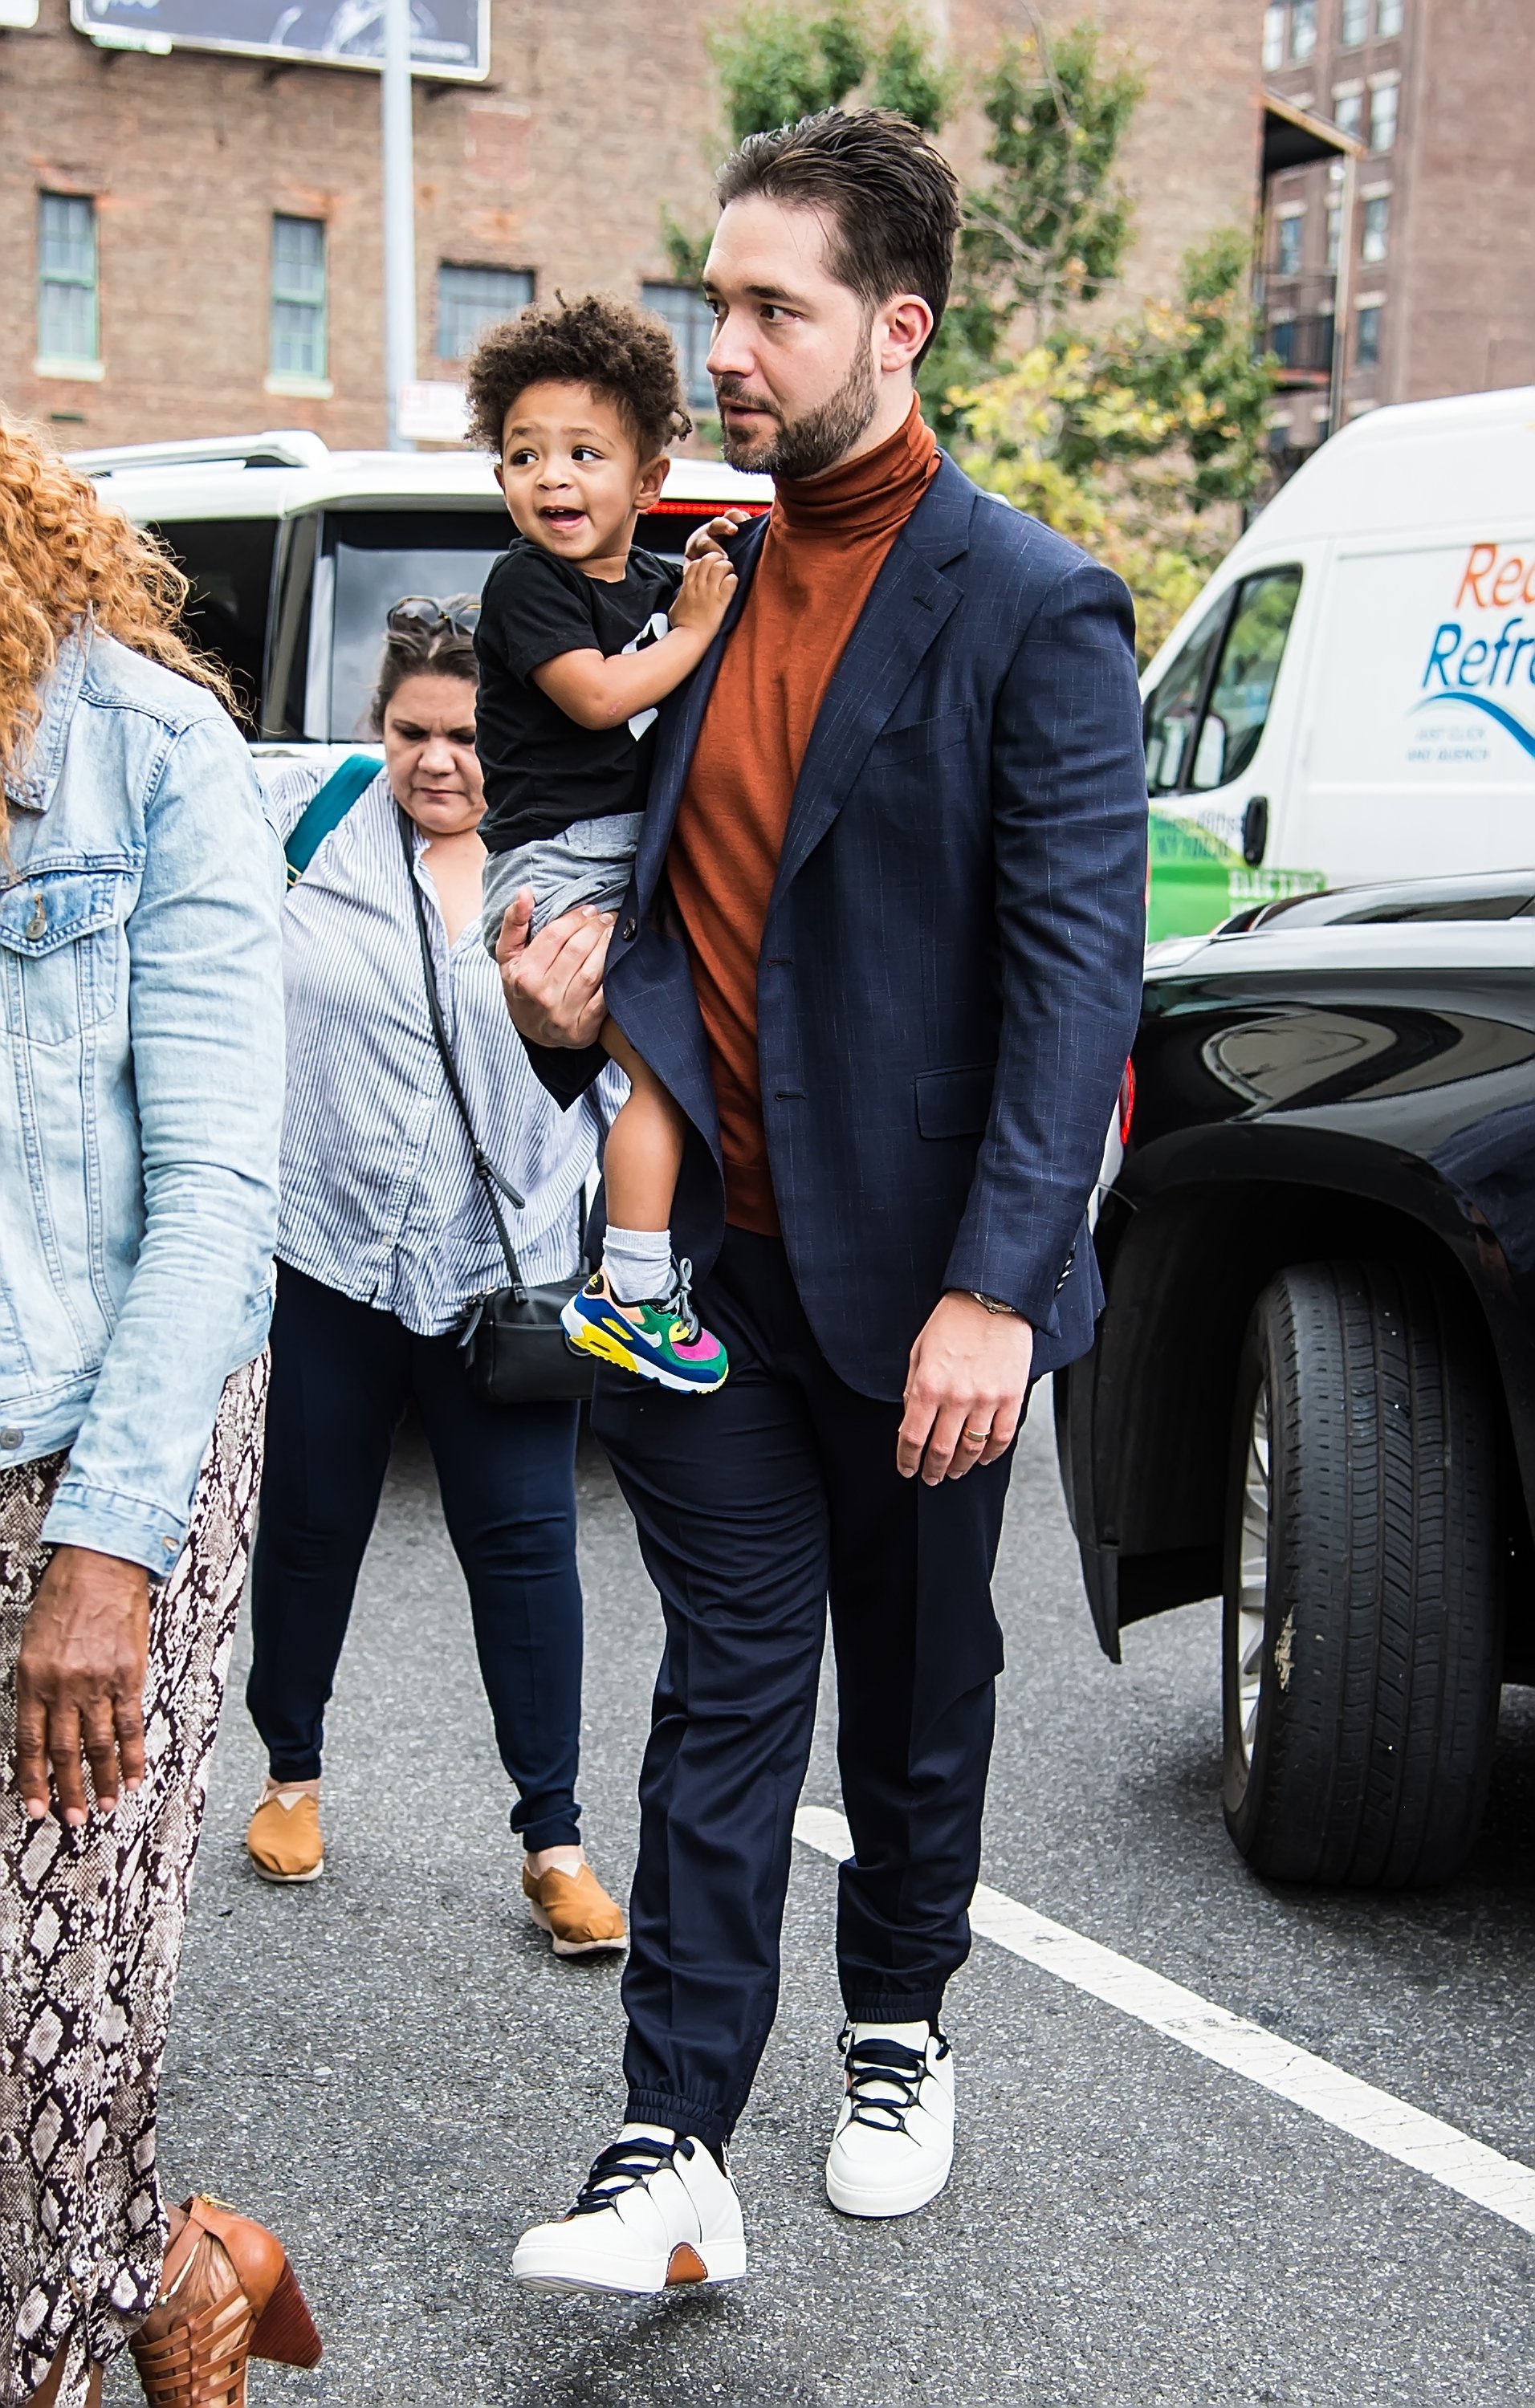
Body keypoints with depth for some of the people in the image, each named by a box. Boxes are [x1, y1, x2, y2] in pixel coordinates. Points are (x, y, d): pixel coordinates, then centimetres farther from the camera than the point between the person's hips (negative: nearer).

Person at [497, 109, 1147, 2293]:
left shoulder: (1032, 610, -11)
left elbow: (1080, 969, -17)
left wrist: (996, 1289, -25)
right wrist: (569, 995, -4)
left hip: (915, 1273, -4)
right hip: (706, 1251, 4)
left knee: (917, 1683, 15)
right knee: (727, 1686, 5)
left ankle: (901, 2034, 36)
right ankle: (677, 2155, 8)